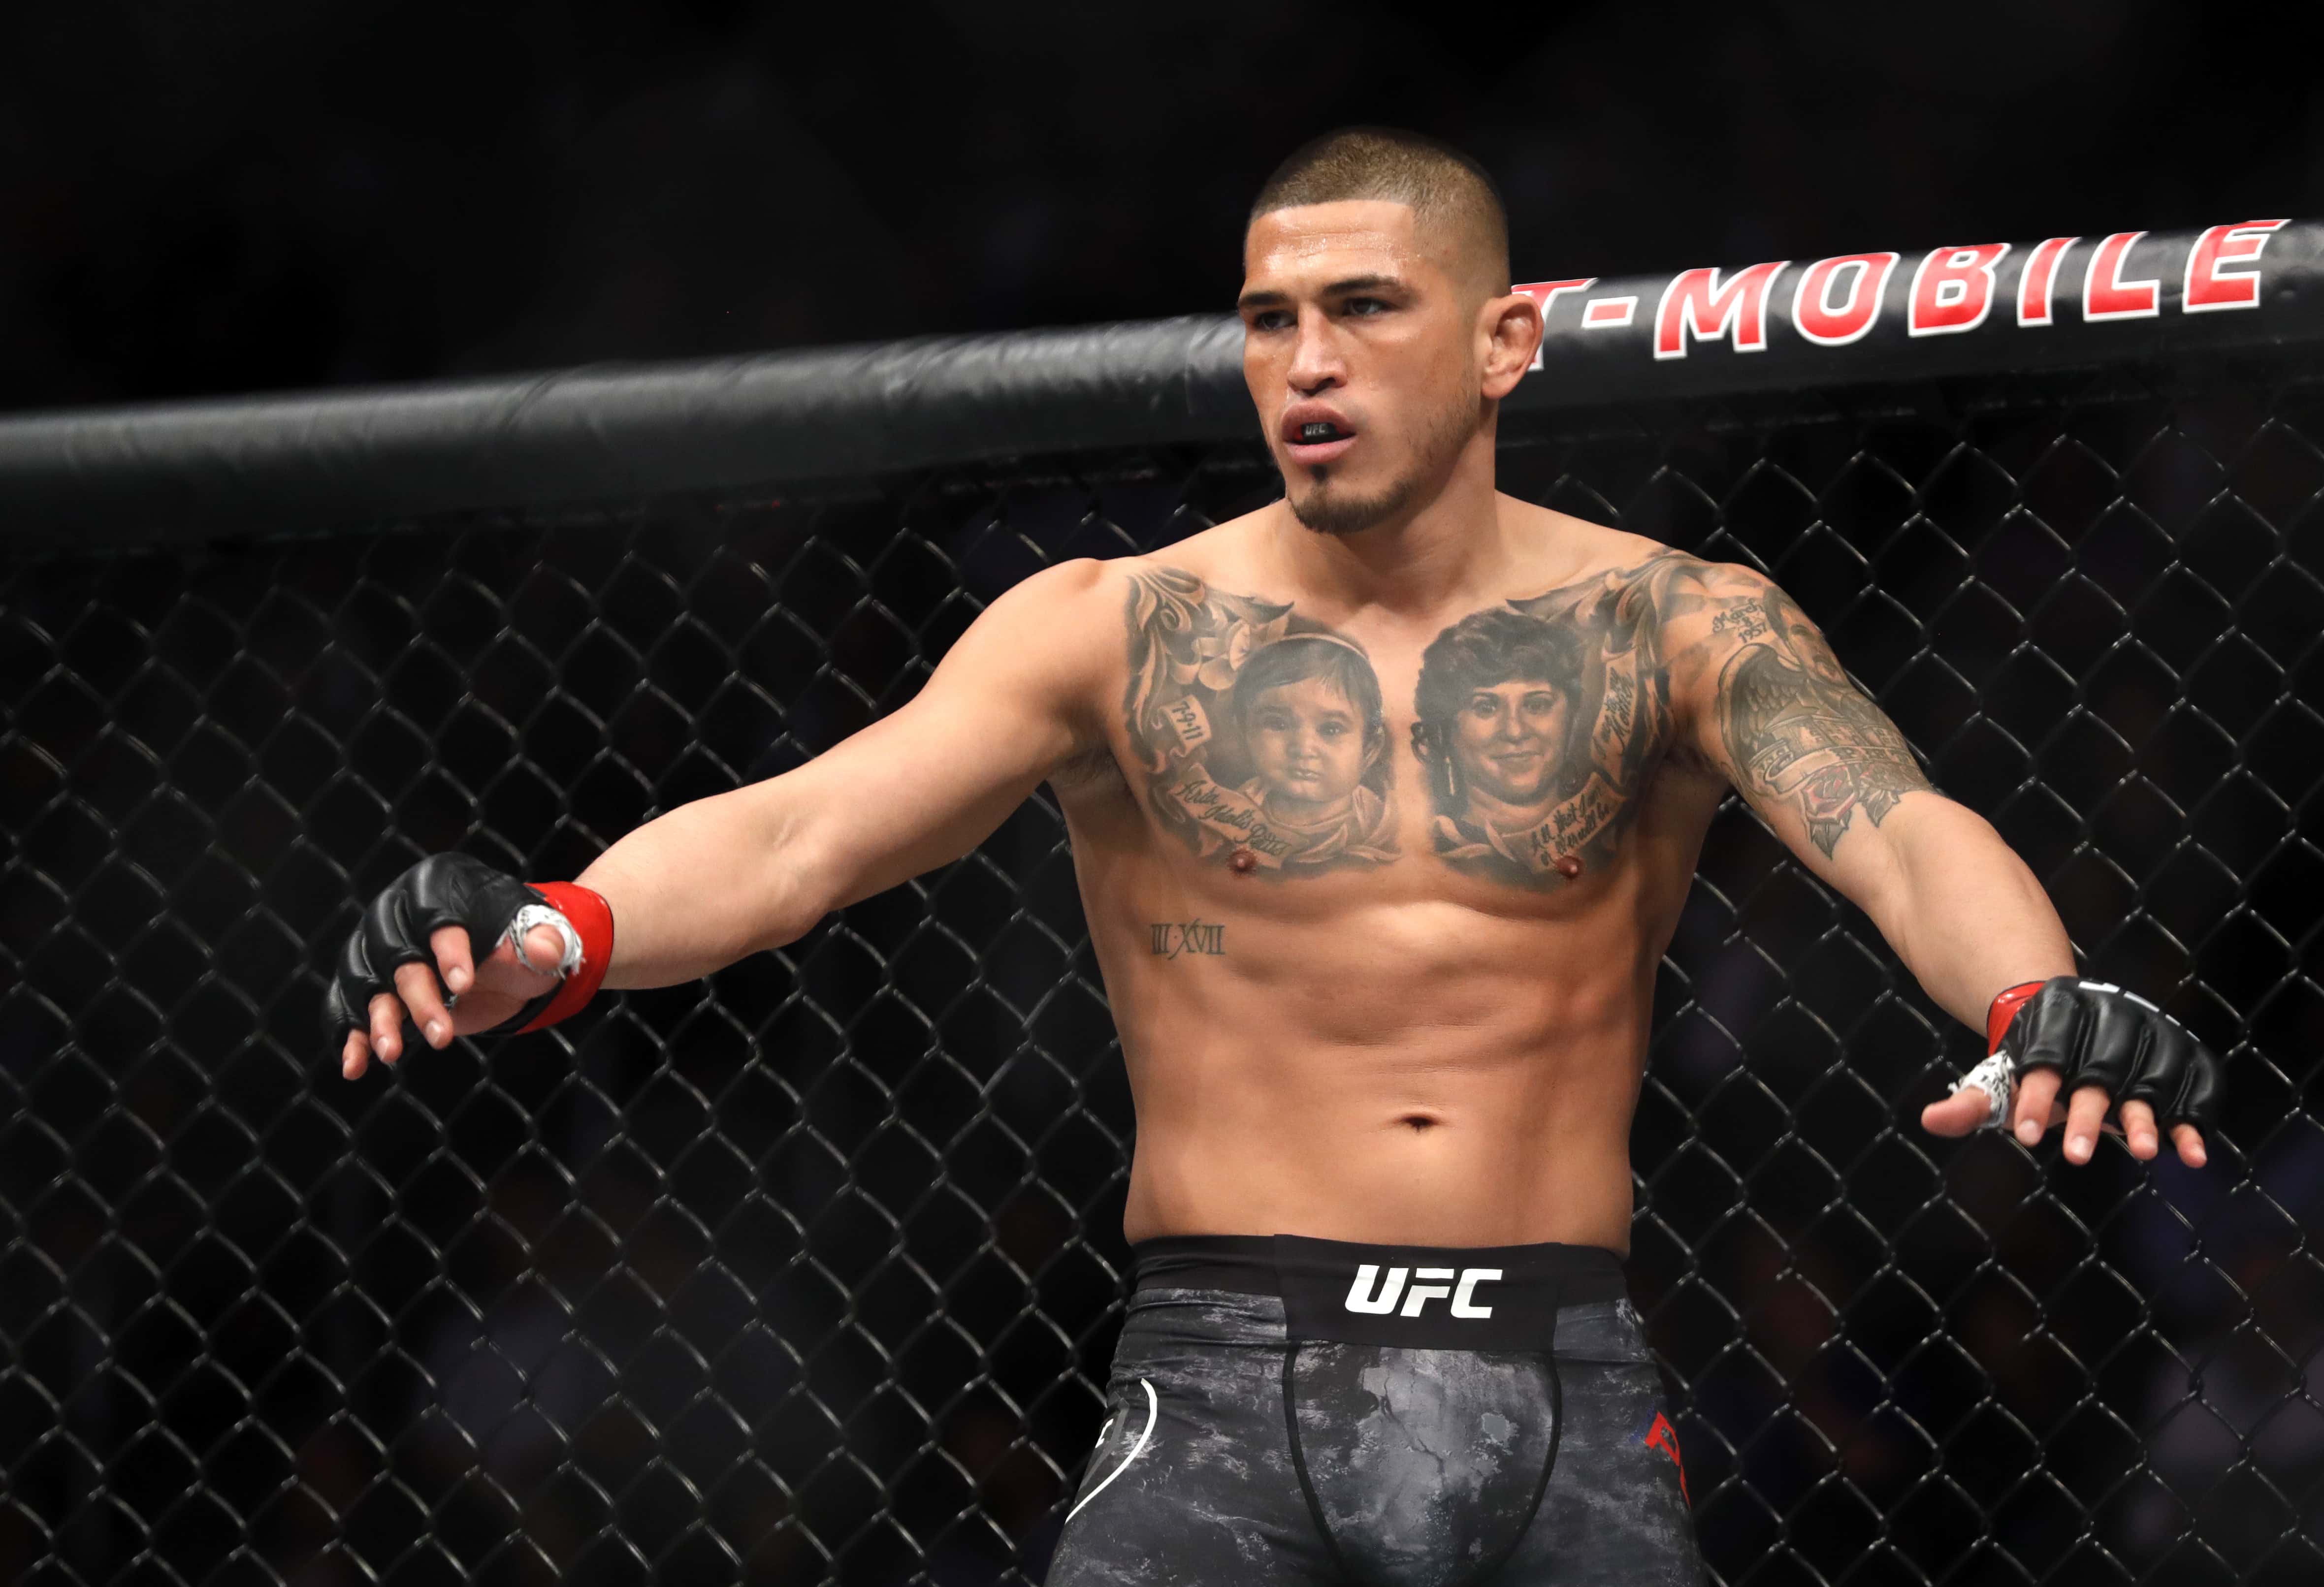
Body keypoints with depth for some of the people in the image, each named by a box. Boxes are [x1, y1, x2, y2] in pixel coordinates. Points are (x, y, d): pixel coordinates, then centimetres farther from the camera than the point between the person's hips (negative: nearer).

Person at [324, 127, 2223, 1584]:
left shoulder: (1670, 629, 5)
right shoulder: (1115, 634, 4)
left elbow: (1899, 829, -12)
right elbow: (804, 826, -8)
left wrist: (2042, 1005, -35)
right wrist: (556, 934, -30)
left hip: (1566, 1403, 1)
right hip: (1227, 1386, -1)